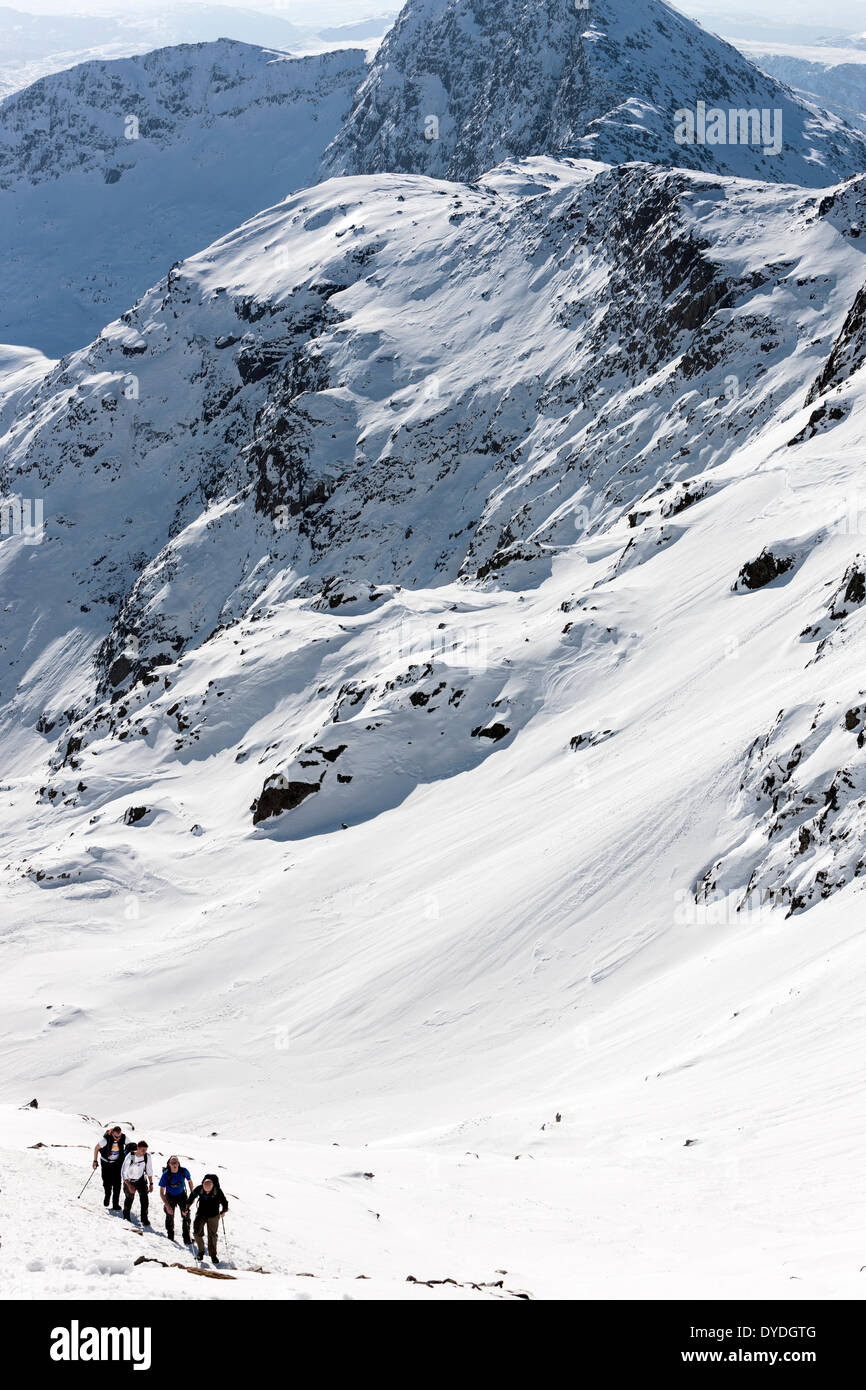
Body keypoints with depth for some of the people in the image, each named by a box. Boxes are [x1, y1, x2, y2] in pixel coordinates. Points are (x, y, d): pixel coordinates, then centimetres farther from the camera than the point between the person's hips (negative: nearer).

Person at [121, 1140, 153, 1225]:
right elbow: (123, 1173, -24)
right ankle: (126, 1216, 40)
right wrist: (129, 1186, -30)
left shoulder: (147, 1156, -18)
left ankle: (144, 1219, -8)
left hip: (141, 1179, 2)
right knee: (130, 1198, 13)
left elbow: (149, 1170, -2)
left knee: (144, 1197, -14)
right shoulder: (130, 1157, -29)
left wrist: (151, 1184, -1)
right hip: (129, 1180, -2)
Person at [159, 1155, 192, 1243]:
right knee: (170, 1217, 8)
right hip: (170, 1196, -1)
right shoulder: (166, 1175, -27)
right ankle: (170, 1238, 31)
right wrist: (167, 1206, -28)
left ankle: (187, 1238, 2)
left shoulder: (184, 1171, -21)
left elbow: (190, 1181, 1)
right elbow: (161, 1193, -21)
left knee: (186, 1216, -7)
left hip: (182, 1195, 1)